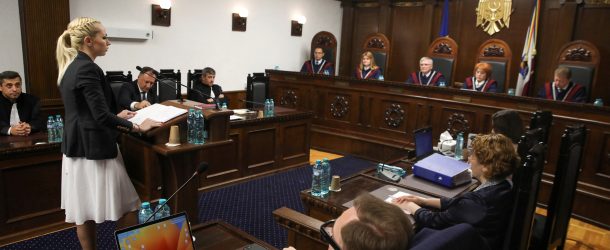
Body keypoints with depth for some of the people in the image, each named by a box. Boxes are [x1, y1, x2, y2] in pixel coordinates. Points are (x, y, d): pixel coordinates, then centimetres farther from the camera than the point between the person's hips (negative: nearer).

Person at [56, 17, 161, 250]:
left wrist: (116, 115, 19)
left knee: (83, 209, 15)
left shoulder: (71, 67, 11)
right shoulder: (87, 68, -19)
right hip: (93, 148, -10)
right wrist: (137, 127, -16)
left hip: (78, 146, 10)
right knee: (110, 208, 2)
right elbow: (101, 116, -23)